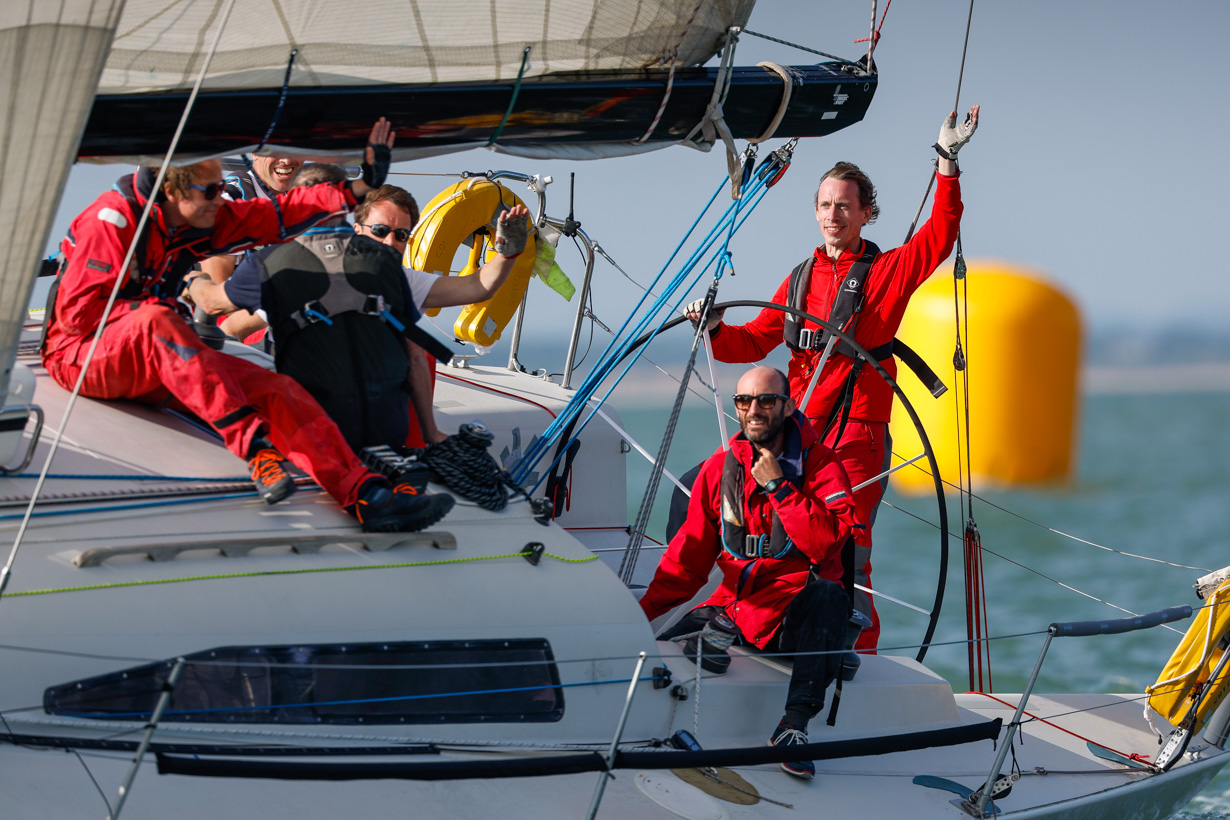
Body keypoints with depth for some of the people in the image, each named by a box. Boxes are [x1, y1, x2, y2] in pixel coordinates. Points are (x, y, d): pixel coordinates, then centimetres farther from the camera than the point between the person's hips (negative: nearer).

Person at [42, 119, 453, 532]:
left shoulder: (203, 220, 5)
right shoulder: (114, 219, -18)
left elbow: (278, 215, 10)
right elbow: (76, 313, -20)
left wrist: (360, 188, 3)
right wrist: (154, 309, -19)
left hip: (154, 367, 7)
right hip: (80, 355, -7)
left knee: (276, 389, -13)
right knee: (156, 321, -40)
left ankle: (366, 496, -28)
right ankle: (254, 446, -47)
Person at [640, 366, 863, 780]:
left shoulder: (821, 466, -4)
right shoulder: (720, 468, 8)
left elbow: (827, 544, -19)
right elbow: (689, 555, 12)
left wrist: (778, 486, -20)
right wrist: (641, 609, 1)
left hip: (796, 617, -4)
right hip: (734, 607, 4)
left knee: (828, 594, -39)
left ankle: (794, 723, -38)